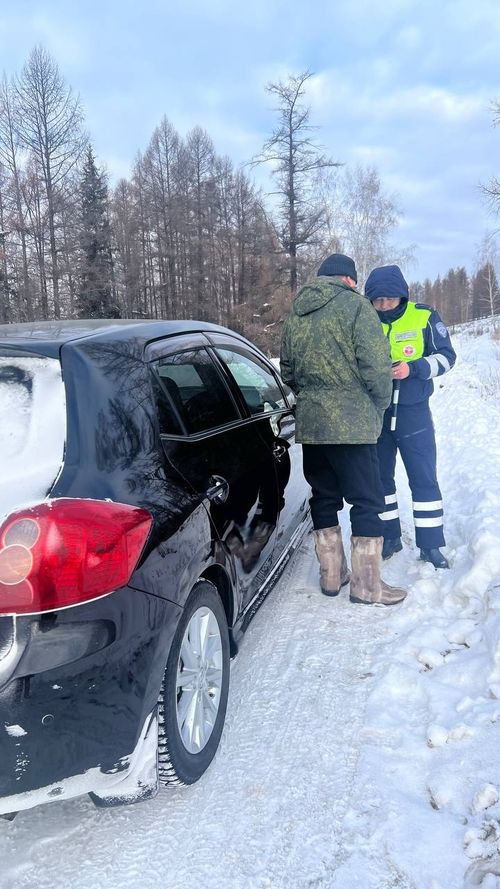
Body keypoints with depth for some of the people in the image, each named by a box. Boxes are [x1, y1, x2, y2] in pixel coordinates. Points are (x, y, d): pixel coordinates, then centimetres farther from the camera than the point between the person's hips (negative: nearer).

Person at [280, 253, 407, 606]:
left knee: (324, 497, 15)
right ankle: (367, 583, 7)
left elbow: (288, 371, 18)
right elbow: (376, 365, -13)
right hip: (352, 424, -6)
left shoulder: (295, 315, 12)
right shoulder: (355, 306, -7)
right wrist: (380, 406, 2)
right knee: (368, 500, 3)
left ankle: (331, 574, 24)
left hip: (309, 423, 6)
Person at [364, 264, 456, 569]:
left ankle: (431, 544, 12)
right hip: (375, 413, 3)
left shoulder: (425, 317, -5)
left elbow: (446, 356, -2)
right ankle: (389, 537, 25)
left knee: (424, 477, 1)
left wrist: (414, 368, -18)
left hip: (413, 412, -2)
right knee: (380, 476, 10)